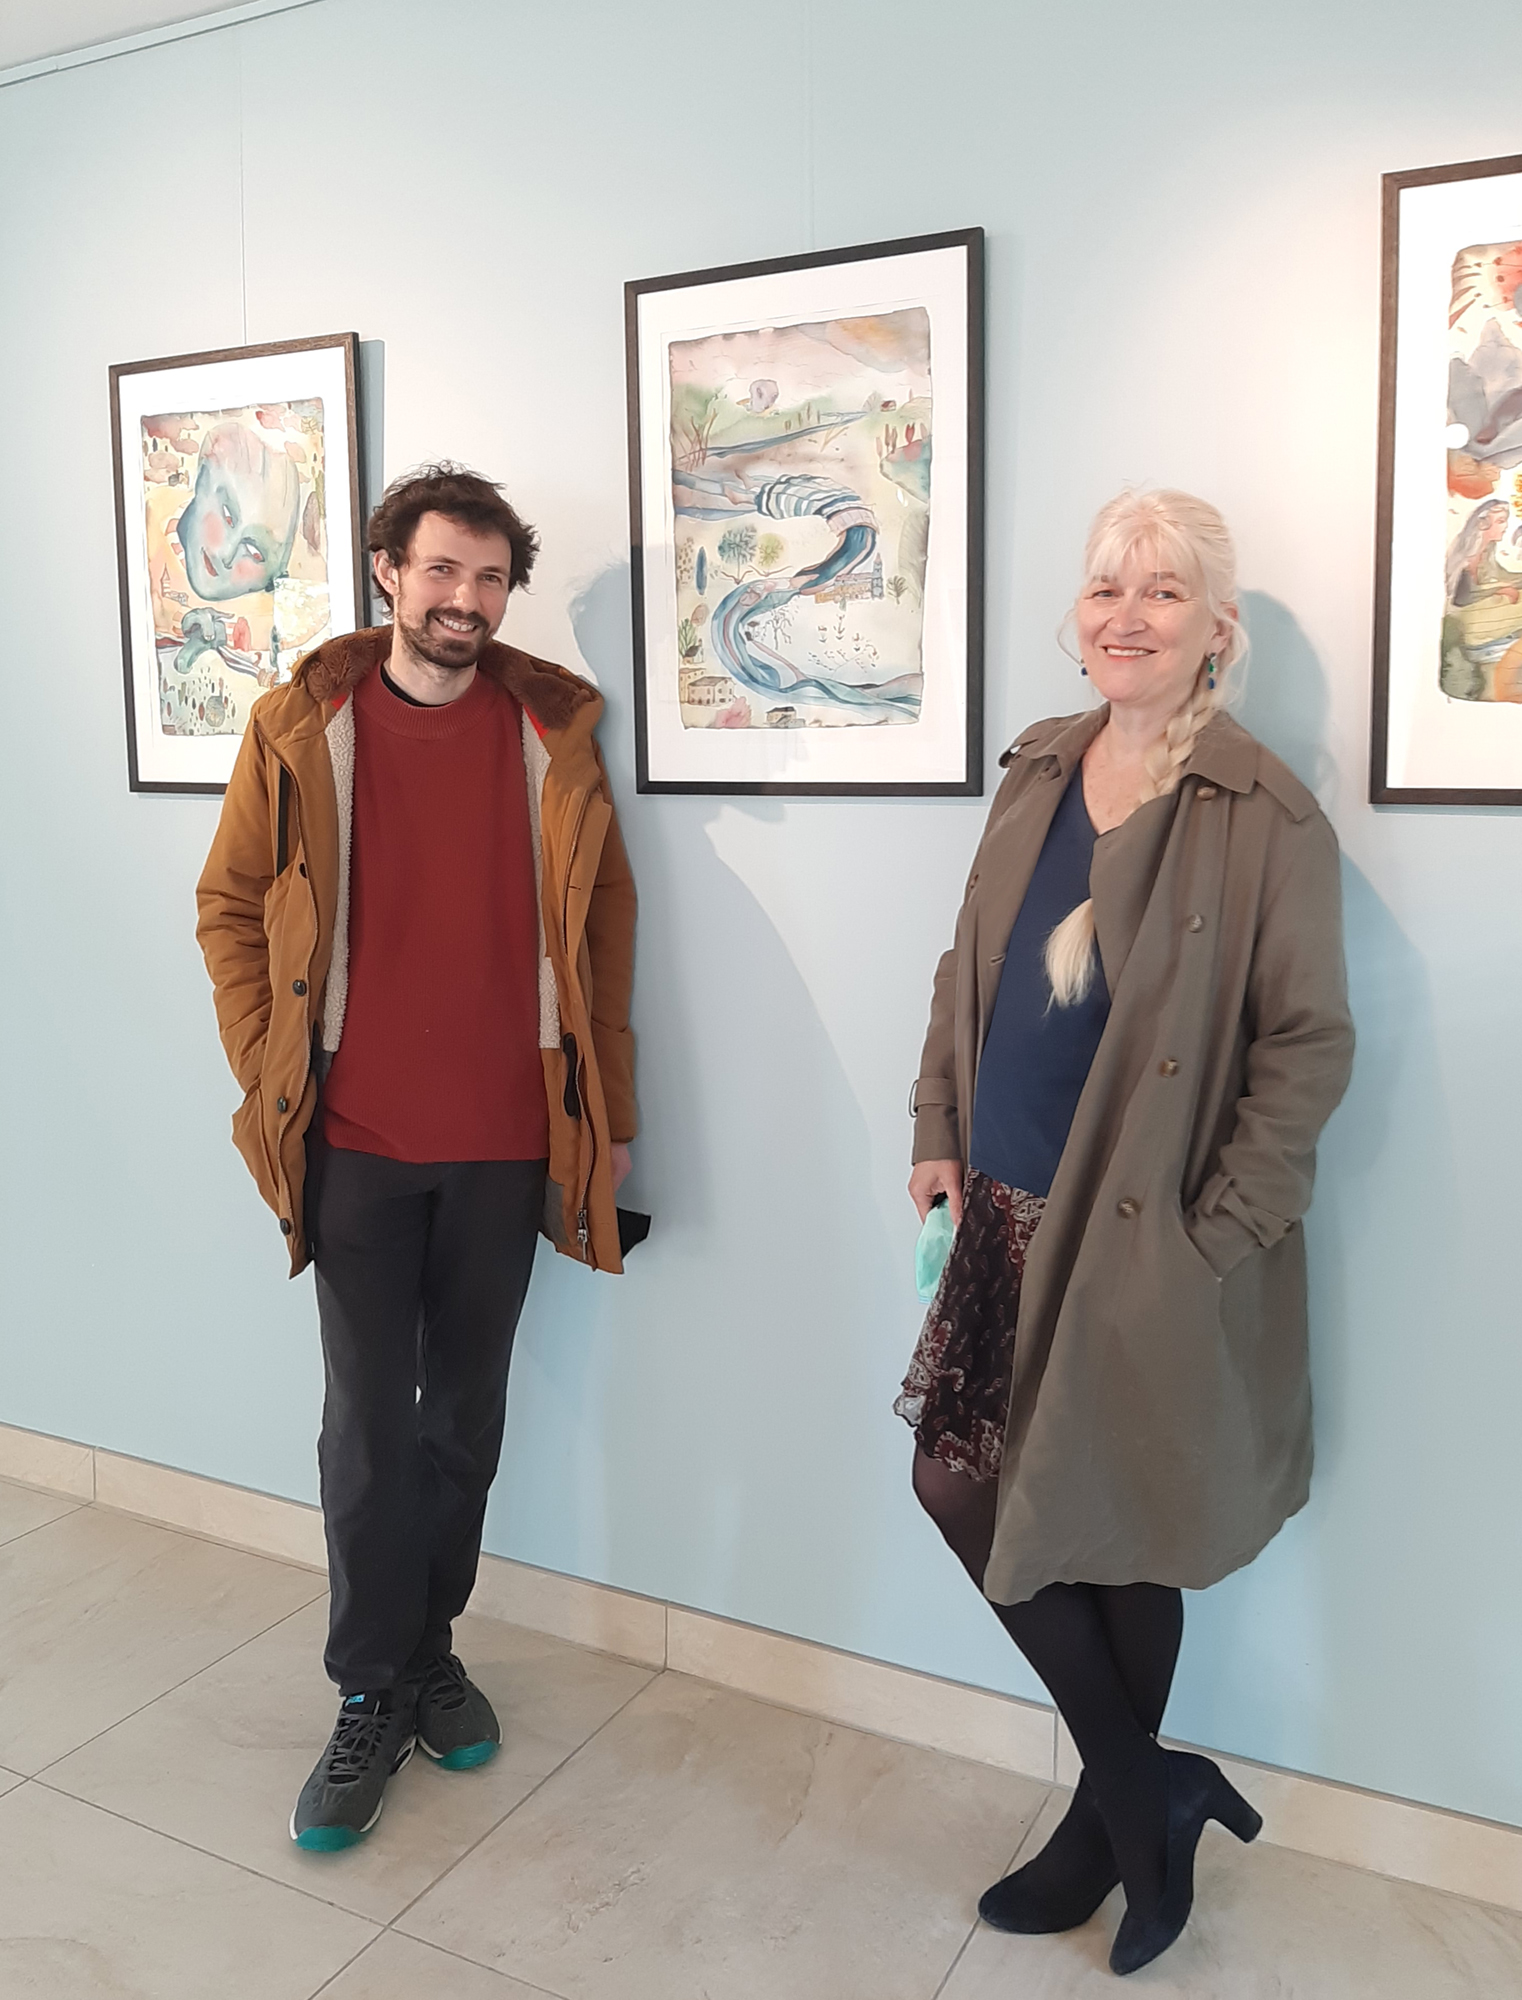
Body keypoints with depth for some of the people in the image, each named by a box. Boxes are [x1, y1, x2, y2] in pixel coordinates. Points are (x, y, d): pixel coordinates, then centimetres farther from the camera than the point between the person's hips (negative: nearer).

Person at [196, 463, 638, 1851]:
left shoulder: (555, 733, 2)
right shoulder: (304, 729, 0)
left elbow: (603, 936, 5)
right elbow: (229, 911, 5)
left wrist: (610, 1115, 4)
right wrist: (270, 1082, -2)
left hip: (510, 1142, 2)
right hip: (358, 1143, -1)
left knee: (468, 1414, 14)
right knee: (370, 1426, 5)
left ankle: (433, 1647, 35)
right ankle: (373, 1699, 23)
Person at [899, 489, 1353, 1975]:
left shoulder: (1264, 818, -12)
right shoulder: (1038, 775, 7)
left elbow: (1308, 1047, -11)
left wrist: (1213, 1240, -13)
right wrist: (940, 1131, 7)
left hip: (1147, 1252, -6)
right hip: (1010, 1225, 6)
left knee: (1116, 1534, 8)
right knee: (961, 1486, 9)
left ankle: (1111, 1824, 35)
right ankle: (1152, 1793, 30)